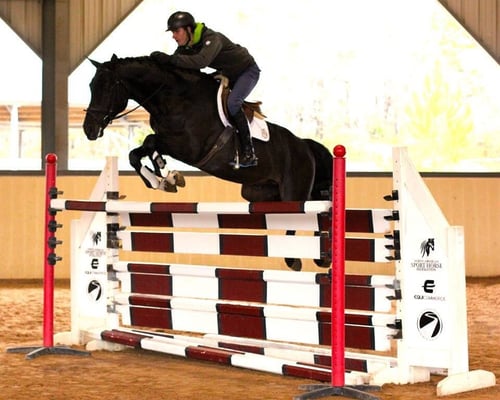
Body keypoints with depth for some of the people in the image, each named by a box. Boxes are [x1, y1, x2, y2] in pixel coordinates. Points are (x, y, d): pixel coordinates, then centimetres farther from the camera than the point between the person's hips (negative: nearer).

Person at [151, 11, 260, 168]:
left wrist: (170, 59, -55)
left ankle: (249, 153, -23)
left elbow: (202, 61, -53)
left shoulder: (212, 39, -35)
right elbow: (175, 63, -4)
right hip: (228, 74, 9)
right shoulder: (186, 45, -8)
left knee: (232, 103, -28)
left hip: (247, 71, -9)